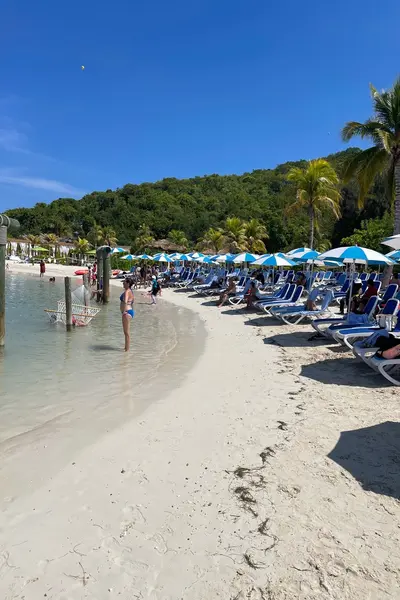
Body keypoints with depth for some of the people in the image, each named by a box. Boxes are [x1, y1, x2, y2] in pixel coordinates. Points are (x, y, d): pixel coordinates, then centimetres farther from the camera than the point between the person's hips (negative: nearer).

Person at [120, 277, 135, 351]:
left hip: (127, 312, -11)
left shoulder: (127, 291, -18)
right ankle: (126, 347, 31)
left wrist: (124, 311, -29)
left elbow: (125, 302, -36)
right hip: (129, 311, 11)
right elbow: (133, 299, 29)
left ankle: (127, 349, 4)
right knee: (126, 332, 20)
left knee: (127, 332, -3)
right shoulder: (129, 291, 12)